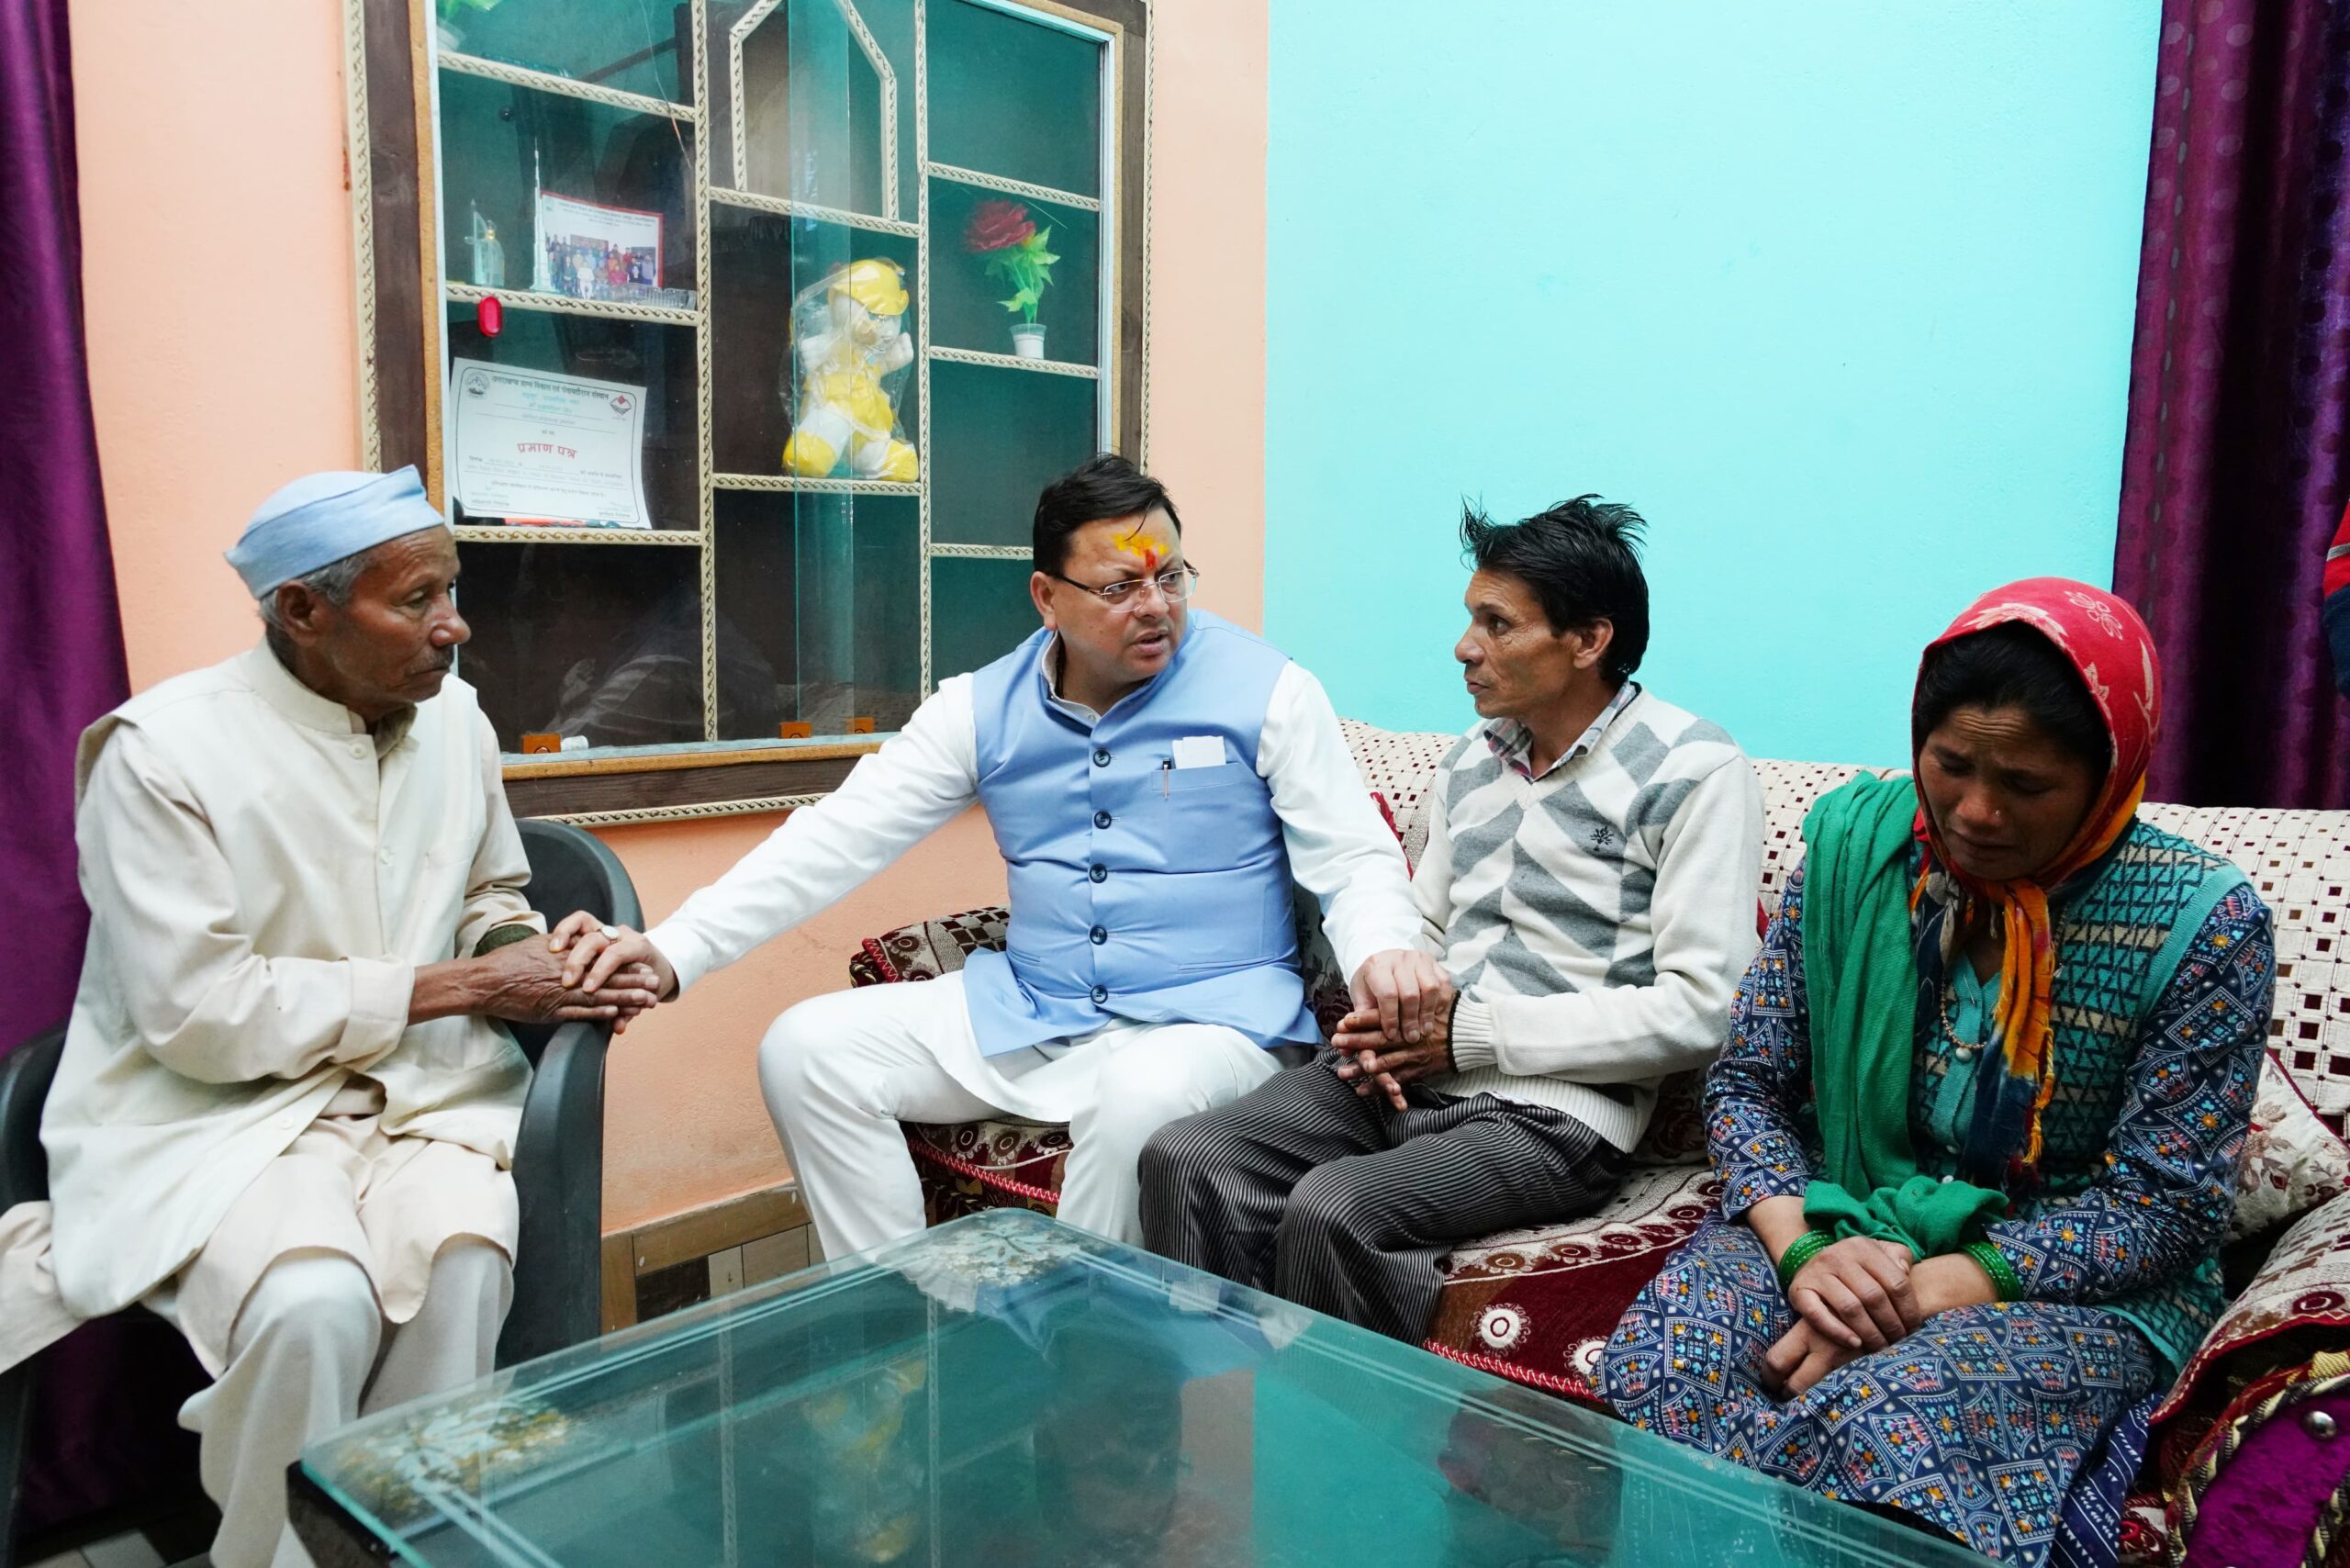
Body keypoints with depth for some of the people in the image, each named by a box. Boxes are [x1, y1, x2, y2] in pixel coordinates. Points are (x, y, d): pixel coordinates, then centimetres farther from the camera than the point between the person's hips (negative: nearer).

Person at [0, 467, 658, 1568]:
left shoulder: (452, 714, 2)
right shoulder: (163, 751, -14)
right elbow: (198, 1012, -17)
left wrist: (530, 960, -7)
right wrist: (453, 987, -17)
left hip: (417, 1086, 4)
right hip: (215, 1106, -3)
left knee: (463, 1263, -26)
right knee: (315, 1303, -30)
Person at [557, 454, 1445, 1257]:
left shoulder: (1266, 691, -6)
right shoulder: (983, 709, 3)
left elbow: (1357, 859, -5)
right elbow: (837, 838, -1)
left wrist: (1381, 953, -29)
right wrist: (673, 951, -11)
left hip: (1213, 1018, -4)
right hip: (1030, 1009, 4)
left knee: (1143, 1096, -38)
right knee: (807, 1051, -7)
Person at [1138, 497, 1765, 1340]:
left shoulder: (1696, 773, -6)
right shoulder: (1472, 758, 15)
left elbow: (1696, 1009, -13)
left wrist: (1471, 1032, -14)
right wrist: (1382, 1021, -2)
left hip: (1554, 1111, -6)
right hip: (1409, 1078, 7)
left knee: (1333, 1209, -31)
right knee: (1184, 1161, -16)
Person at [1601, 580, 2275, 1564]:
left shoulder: (2202, 922, -11)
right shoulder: (1855, 846, -4)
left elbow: (2164, 1200, -11)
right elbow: (1747, 1083, 0)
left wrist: (1933, 1289, -22)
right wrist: (1800, 1246, -19)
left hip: (2069, 1284, -2)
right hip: (1837, 1221, 3)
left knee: (1872, 1423, -35)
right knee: (1657, 1369, -28)